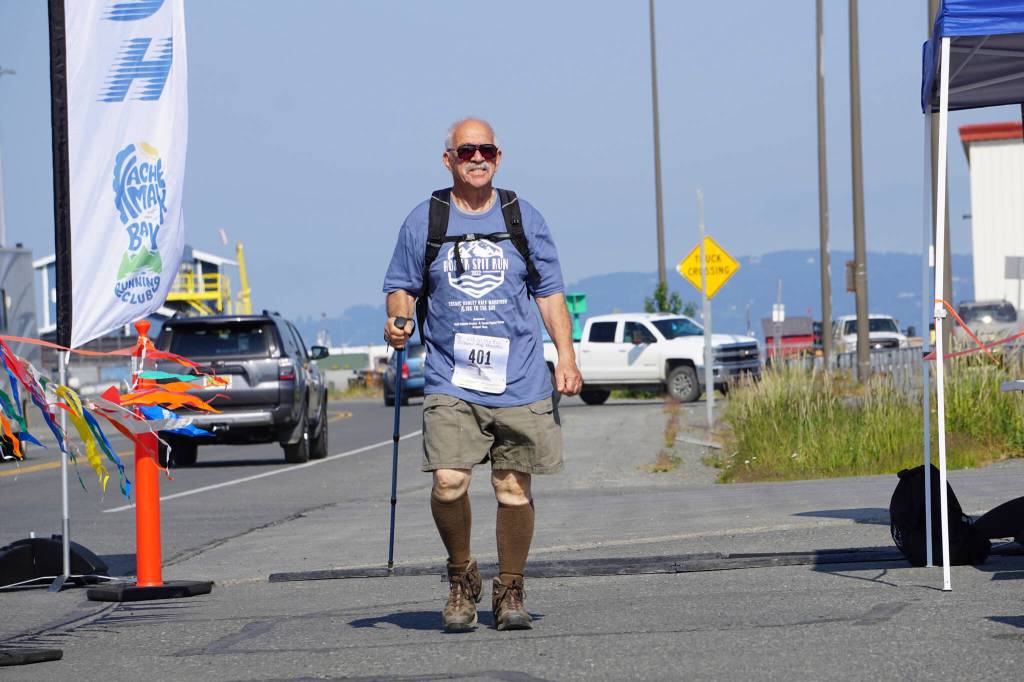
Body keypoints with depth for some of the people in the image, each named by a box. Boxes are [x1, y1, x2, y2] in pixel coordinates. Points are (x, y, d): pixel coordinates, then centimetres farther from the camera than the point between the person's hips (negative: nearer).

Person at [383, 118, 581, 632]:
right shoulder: (423, 222, 6)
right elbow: (402, 287, 13)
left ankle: (509, 591, 16)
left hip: (520, 380, 1)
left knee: (514, 488, 1)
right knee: (448, 483, -15)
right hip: (451, 381, -1)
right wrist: (397, 320, -9)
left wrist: (566, 356, 3)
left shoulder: (523, 218, 9)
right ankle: (461, 578, 8)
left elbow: (550, 293, 12)